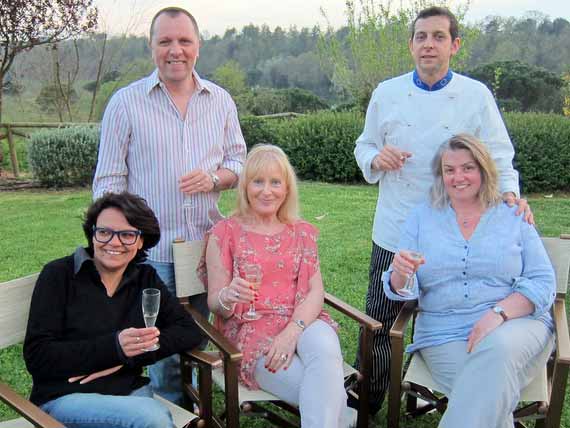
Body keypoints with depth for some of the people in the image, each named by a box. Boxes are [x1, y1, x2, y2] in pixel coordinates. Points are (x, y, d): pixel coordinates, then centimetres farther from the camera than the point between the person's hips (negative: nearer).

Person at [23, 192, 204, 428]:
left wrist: (126, 358, -11)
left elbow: (189, 331, 3)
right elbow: (36, 357, -7)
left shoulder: (145, 278, 9)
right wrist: (113, 347, -19)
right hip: (66, 397, -3)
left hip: (129, 391, 4)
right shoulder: (59, 274, -1)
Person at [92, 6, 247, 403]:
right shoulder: (126, 102, -3)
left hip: (208, 246, 3)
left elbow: (238, 161, 12)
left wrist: (215, 178, -11)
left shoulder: (221, 100, 6)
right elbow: (108, 182, -3)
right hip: (151, 250, -3)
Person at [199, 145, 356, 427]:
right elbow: (214, 302, 1)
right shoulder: (224, 233, 2)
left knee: (324, 347, -33)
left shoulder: (302, 232, 12)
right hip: (250, 330, -3)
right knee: (327, 390, -27)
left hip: (301, 322, 3)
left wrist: (294, 330, -18)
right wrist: (228, 297, -24)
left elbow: (316, 291, 2)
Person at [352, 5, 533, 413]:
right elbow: (364, 146, 11)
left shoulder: (477, 95, -1)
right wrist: (376, 158, -13)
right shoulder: (387, 93, 3)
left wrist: (510, 192, -20)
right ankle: (368, 400, 29)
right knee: (379, 319, 8)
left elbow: (498, 155, -1)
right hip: (394, 231, 1)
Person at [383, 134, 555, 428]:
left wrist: (498, 313, -16)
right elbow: (400, 290, 7)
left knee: (498, 349, -34)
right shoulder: (422, 217, 12)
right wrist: (400, 274, -18)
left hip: (514, 323, 1)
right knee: (487, 390, -29)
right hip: (444, 334, 0)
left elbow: (543, 283, 2)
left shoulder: (514, 218, 10)